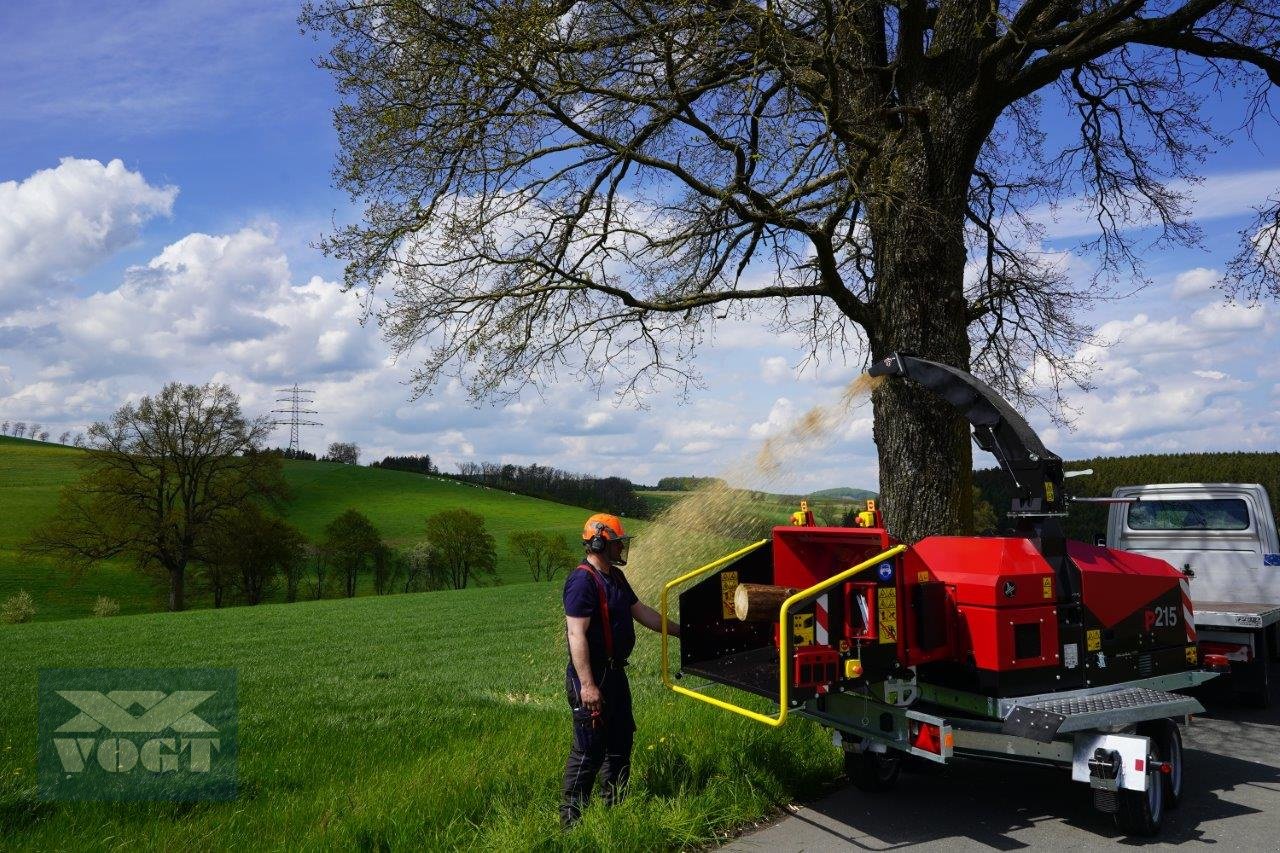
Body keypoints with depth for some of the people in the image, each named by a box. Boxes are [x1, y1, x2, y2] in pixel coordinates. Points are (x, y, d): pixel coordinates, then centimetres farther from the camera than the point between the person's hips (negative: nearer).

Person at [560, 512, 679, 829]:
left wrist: (679, 631, 22)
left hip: (615, 673, 10)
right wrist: (587, 685, -29)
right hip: (592, 678, -10)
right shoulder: (582, 581, -21)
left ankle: (615, 804, 34)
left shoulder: (615, 577, 10)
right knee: (589, 749, -2)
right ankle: (572, 817, 11)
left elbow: (641, 611, 20)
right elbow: (577, 635, -25)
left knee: (620, 741, 19)